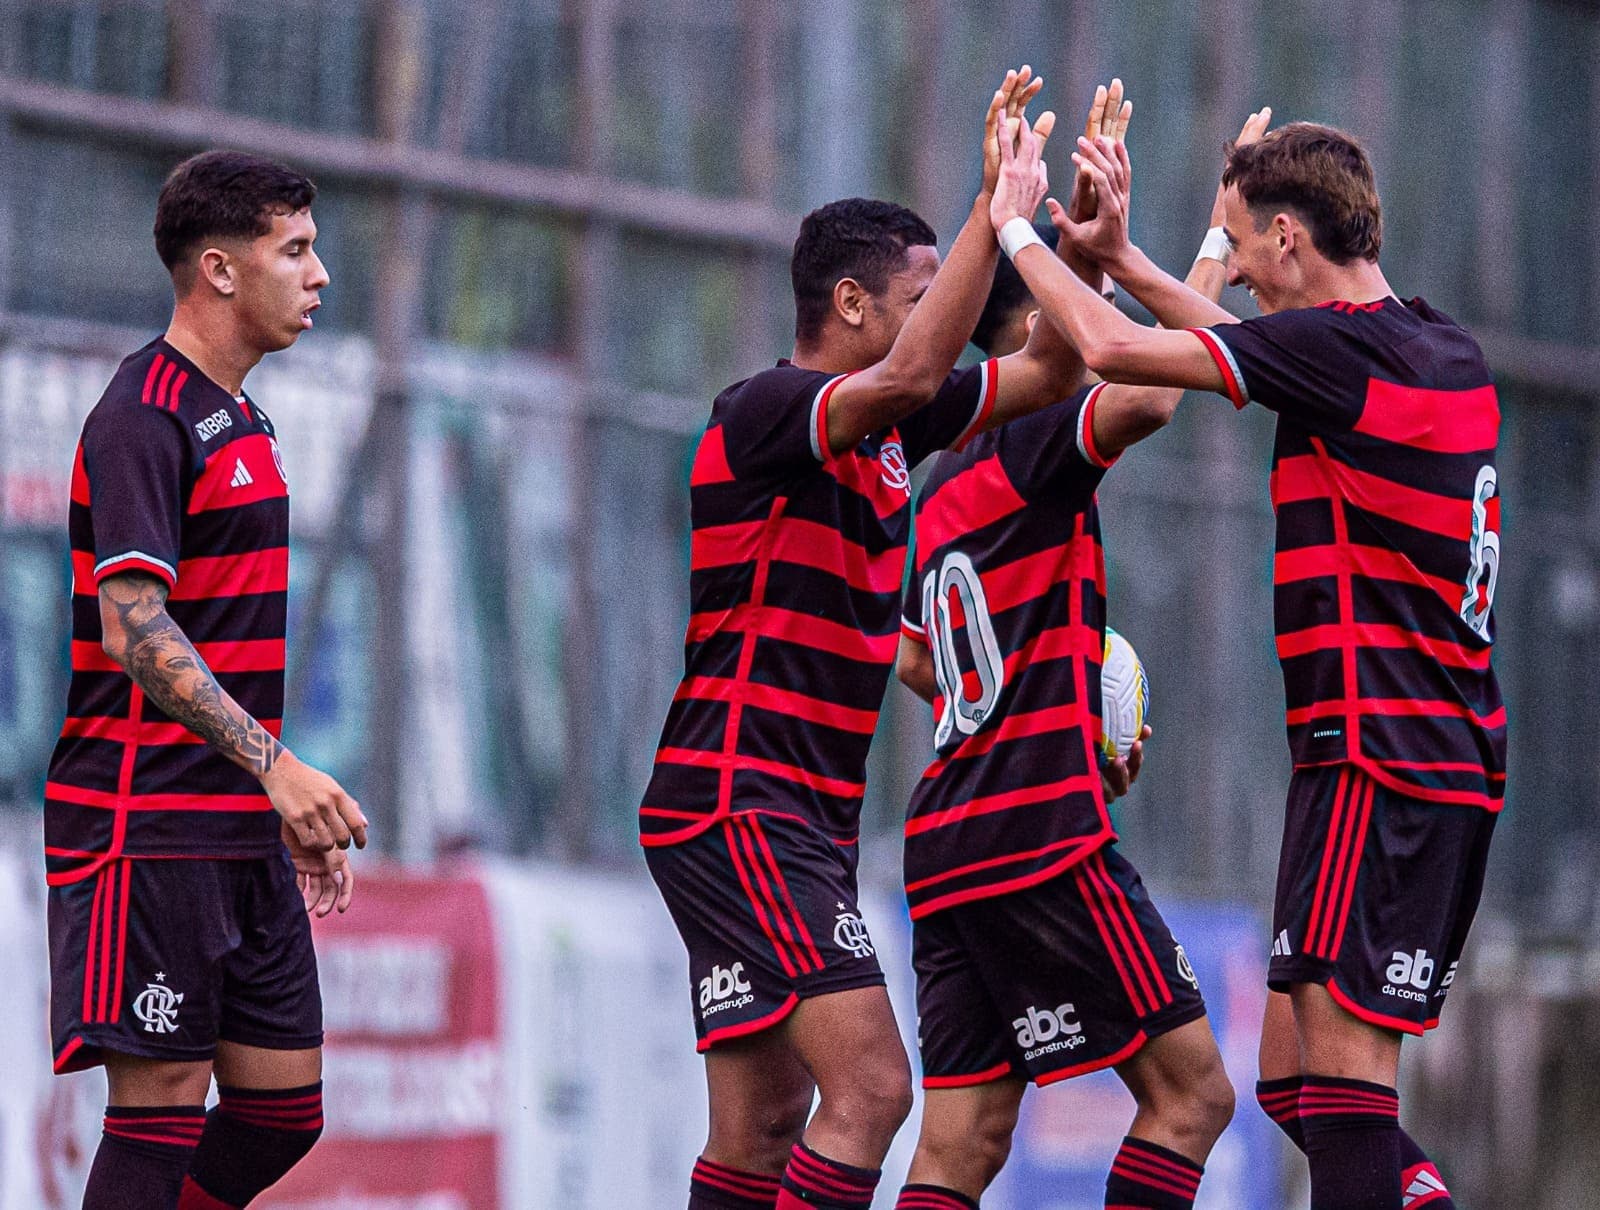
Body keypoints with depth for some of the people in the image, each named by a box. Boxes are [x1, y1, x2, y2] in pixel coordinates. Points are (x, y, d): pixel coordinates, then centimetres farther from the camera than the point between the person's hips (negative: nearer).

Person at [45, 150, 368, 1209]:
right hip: (149, 830, -9)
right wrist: (274, 763, -29)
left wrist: (298, 813, 22)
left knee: (283, 1108, 6)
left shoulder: (240, 421, 19)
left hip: (243, 830, 9)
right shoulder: (145, 417, -12)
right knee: (161, 1108, -9)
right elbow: (132, 624, -22)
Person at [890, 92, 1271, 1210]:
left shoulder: (949, 486, 21)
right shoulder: (1032, 447, -6)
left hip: (950, 851, 9)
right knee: (1192, 1092, -5)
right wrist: (1218, 250, -16)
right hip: (1044, 834, -9)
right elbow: (1143, 396, -27)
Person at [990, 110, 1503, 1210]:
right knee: (1296, 1072, 11)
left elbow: (1114, 349, -12)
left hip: (1376, 762, -9)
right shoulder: (1449, 354, 14)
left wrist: (1017, 229, 4)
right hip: (1456, 761, 9)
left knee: (1339, 1060, -11)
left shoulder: (1338, 347, -13)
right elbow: (1250, 349, 33)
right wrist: (1120, 258, 34)